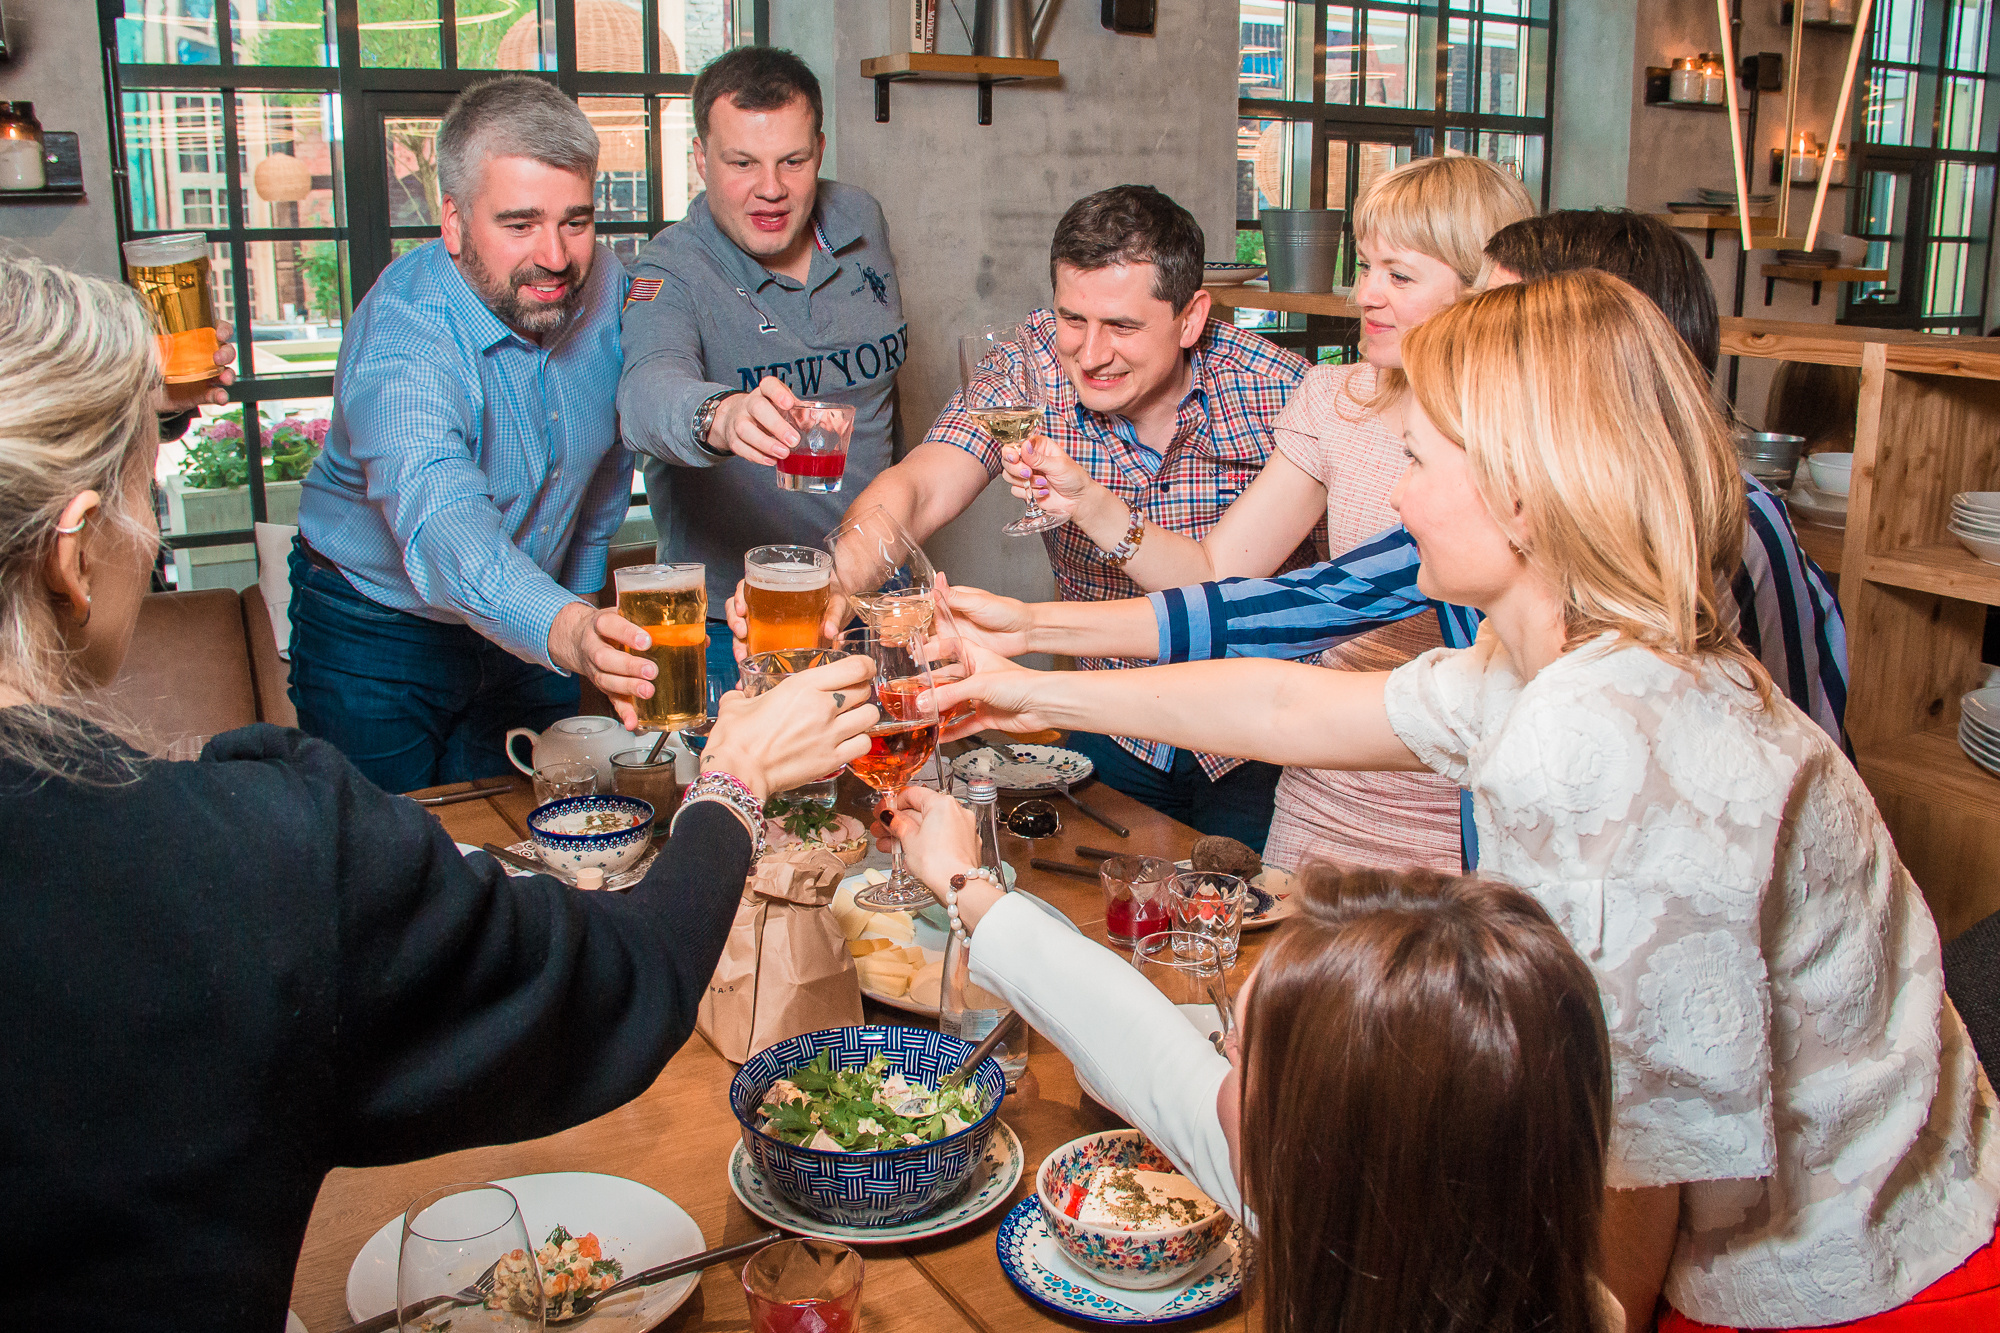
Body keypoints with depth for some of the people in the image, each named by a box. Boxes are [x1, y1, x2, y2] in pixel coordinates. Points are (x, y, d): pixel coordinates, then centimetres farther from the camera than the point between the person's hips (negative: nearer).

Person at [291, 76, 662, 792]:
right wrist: (568, 632, -66)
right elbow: (441, 527, -48)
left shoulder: (602, 284, -11)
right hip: (377, 633, -5)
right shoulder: (399, 338, -30)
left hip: (536, 627, 5)